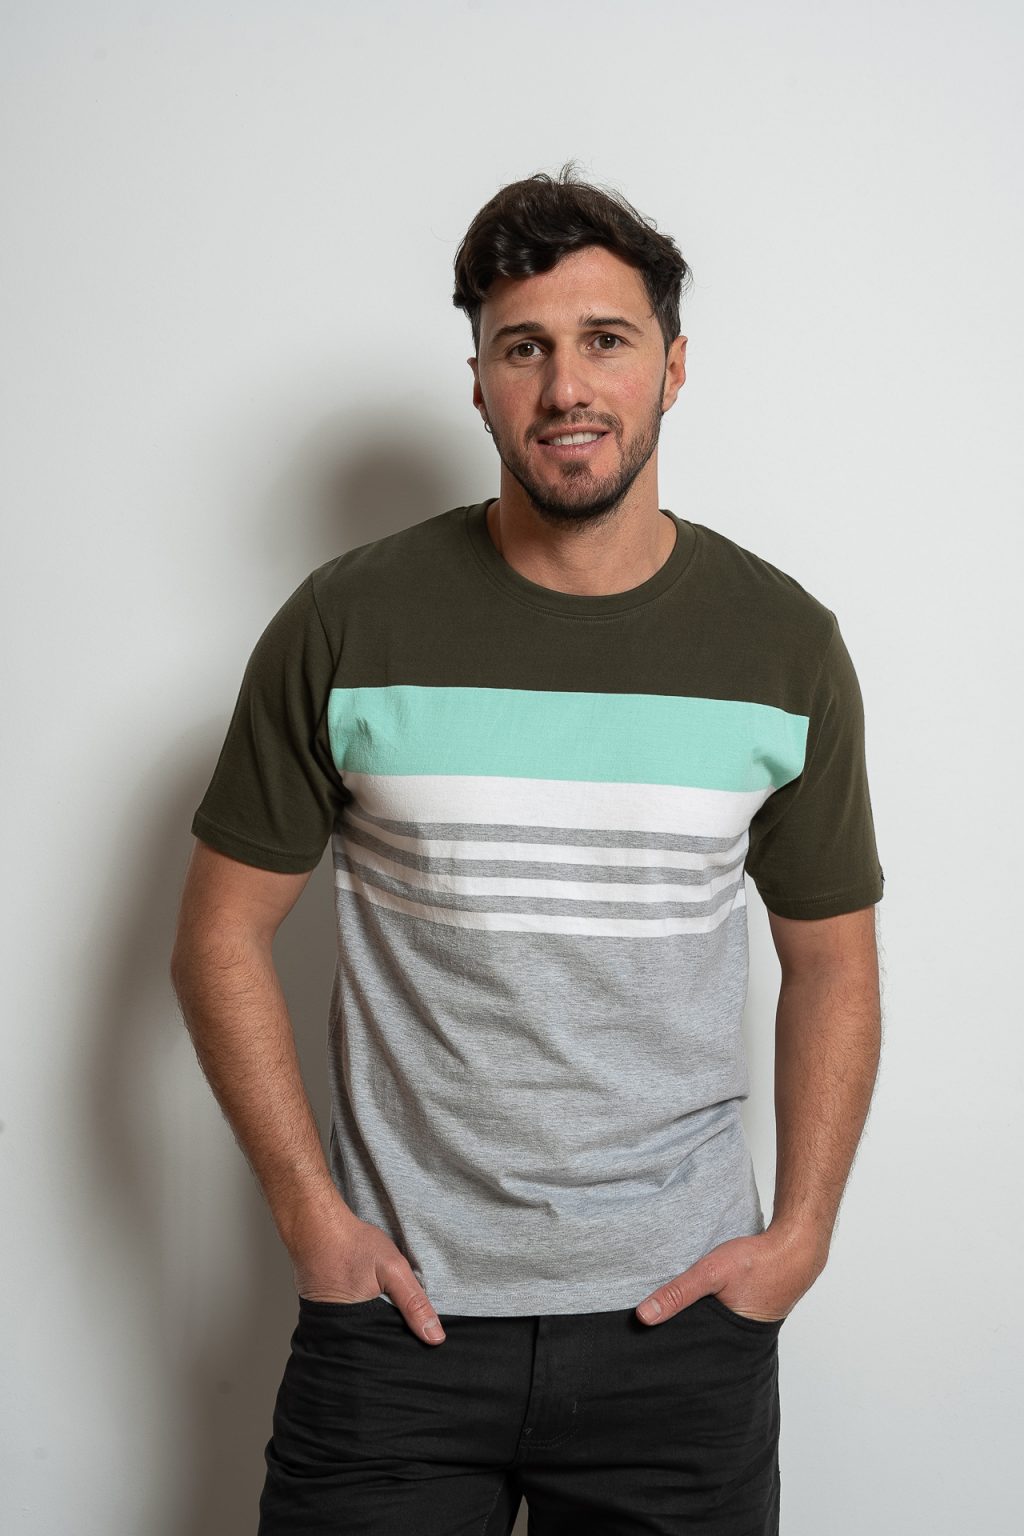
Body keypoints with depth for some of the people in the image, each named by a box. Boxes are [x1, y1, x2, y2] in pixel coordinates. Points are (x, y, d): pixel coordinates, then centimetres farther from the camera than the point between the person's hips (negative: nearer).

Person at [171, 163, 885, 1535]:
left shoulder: (786, 644, -1)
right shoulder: (348, 624, -6)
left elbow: (832, 959, 7)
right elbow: (223, 934, 0)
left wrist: (804, 1233, 0)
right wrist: (311, 1214, -5)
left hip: (682, 1313, 1)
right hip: (399, 1309, -1)